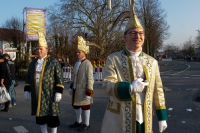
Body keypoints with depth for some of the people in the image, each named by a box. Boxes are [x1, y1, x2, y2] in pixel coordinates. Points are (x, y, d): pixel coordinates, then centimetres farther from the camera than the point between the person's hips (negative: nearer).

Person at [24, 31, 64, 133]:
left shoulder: (54, 62, -6)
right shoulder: (33, 63, 10)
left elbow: (59, 78, -10)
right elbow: (28, 78, 15)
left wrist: (58, 92, -15)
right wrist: (26, 90, 8)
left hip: (50, 94, -5)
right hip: (37, 95, 5)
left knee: (52, 115, 0)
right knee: (40, 114, 12)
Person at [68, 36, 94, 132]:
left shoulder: (88, 64, -16)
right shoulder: (77, 63, 10)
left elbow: (90, 79, -18)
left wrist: (89, 93, -20)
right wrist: (71, 87, 17)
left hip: (84, 89, -8)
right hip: (76, 89, 9)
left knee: (85, 106, 3)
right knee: (75, 105, 16)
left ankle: (87, 124, 18)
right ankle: (78, 122, 33)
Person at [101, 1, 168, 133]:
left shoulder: (152, 62, 6)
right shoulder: (113, 59, -3)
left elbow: (158, 90, 8)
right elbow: (107, 84, -11)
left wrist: (162, 116, 8)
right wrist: (130, 87, -27)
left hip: (144, 119, 3)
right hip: (119, 120, -2)